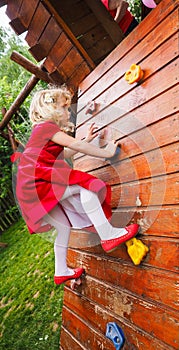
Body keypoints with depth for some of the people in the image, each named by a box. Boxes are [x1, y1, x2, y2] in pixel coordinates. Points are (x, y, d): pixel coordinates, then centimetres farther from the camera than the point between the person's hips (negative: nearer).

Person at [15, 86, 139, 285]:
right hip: (38, 185, -10)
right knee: (83, 185, -19)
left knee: (65, 226, 14)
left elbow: (65, 153, 30)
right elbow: (77, 146, -13)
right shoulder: (47, 126, -5)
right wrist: (106, 152, -3)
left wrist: (87, 139, 32)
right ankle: (108, 235, -20)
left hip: (33, 190, 10)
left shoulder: (41, 130, 25)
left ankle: (61, 272, 28)